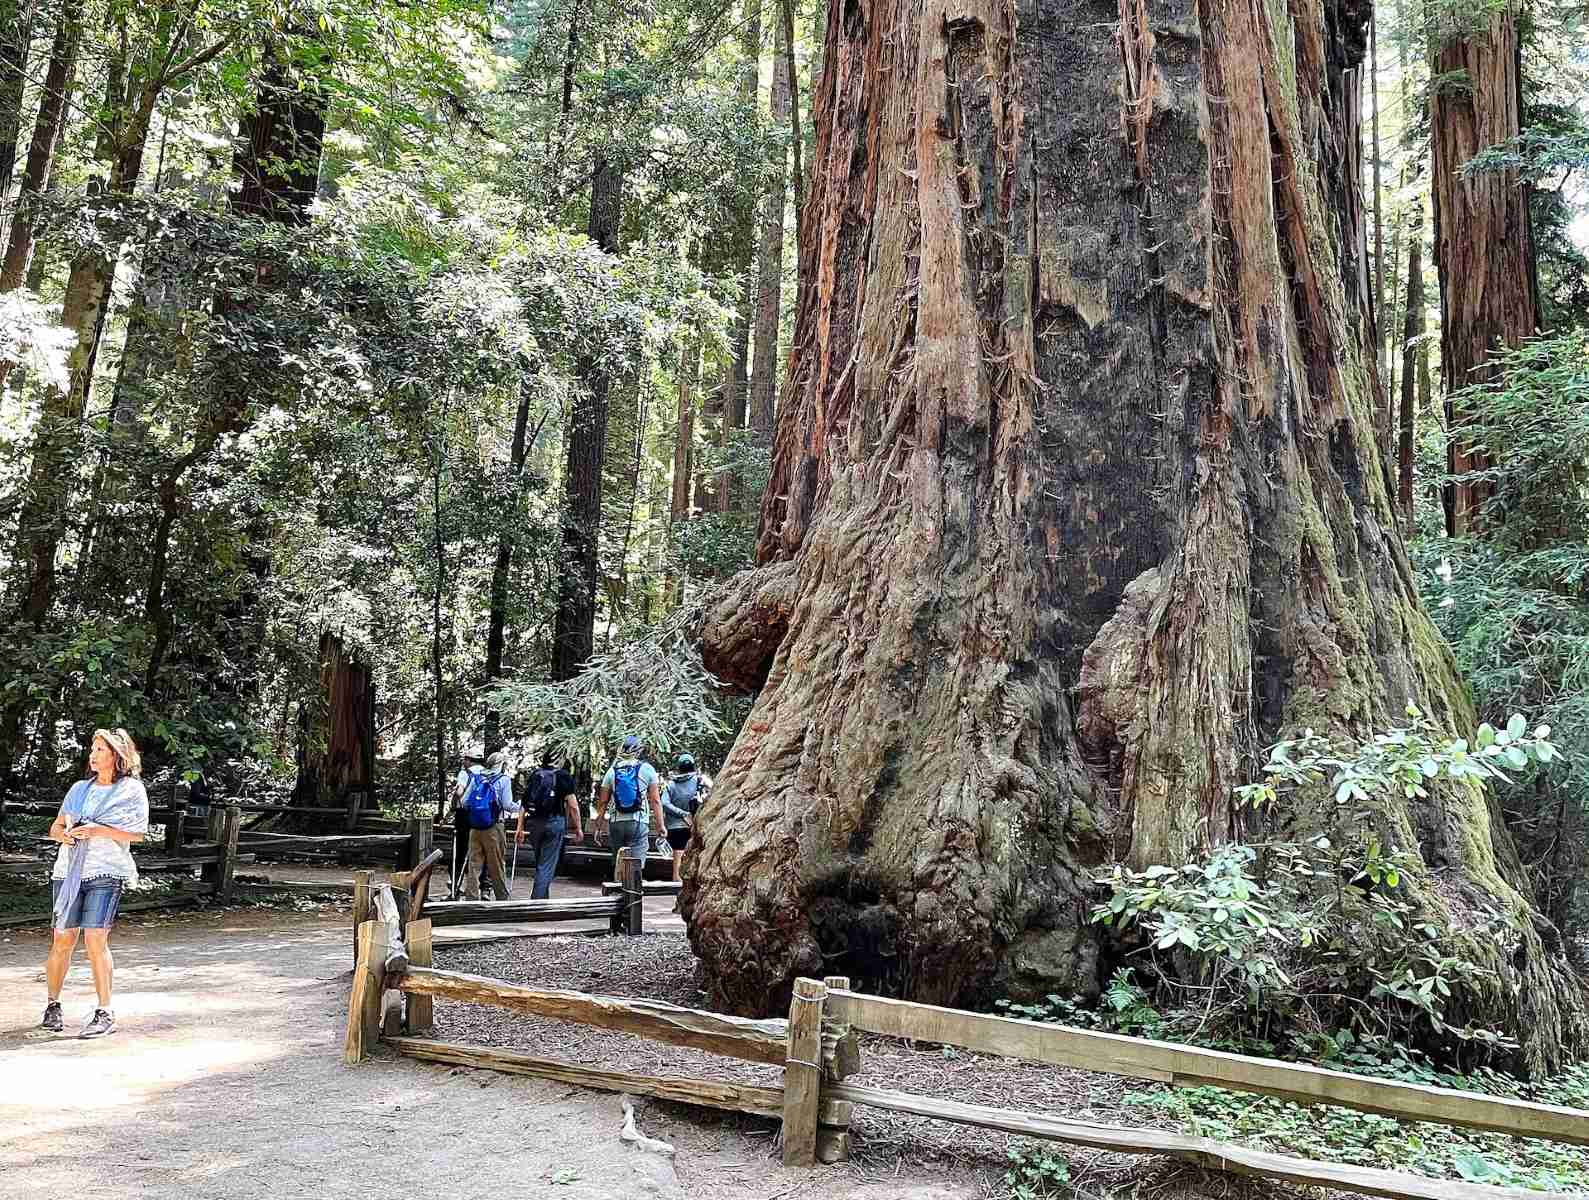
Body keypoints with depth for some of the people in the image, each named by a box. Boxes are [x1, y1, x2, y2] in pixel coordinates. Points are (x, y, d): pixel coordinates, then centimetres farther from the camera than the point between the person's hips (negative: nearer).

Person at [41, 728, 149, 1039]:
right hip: (68, 871, 4)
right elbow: (55, 827, 19)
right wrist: (63, 834, -4)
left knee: (95, 940, -12)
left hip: (105, 873, -4)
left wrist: (97, 830, -14)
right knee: (62, 940, 4)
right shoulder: (79, 789, 17)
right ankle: (52, 1005, 23)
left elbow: (137, 834, -4)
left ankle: (105, 1014, -7)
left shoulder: (132, 790, 3)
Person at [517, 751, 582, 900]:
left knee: (539, 863, 20)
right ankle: (537, 900, -7)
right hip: (554, 822, -4)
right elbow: (572, 805, -3)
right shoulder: (564, 776, 1)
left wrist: (520, 828, 8)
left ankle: (542, 897, 25)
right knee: (547, 865, 0)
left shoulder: (533, 775, 11)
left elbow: (524, 804, 8)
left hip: (533, 822, 4)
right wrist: (578, 828, 4)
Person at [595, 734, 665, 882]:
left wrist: (599, 826, 15)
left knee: (617, 864, 15)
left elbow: (602, 802, 8)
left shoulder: (612, 770, 8)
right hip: (639, 822, -3)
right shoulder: (647, 769, 0)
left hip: (617, 823, 3)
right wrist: (660, 825, 2)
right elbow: (655, 801, -3)